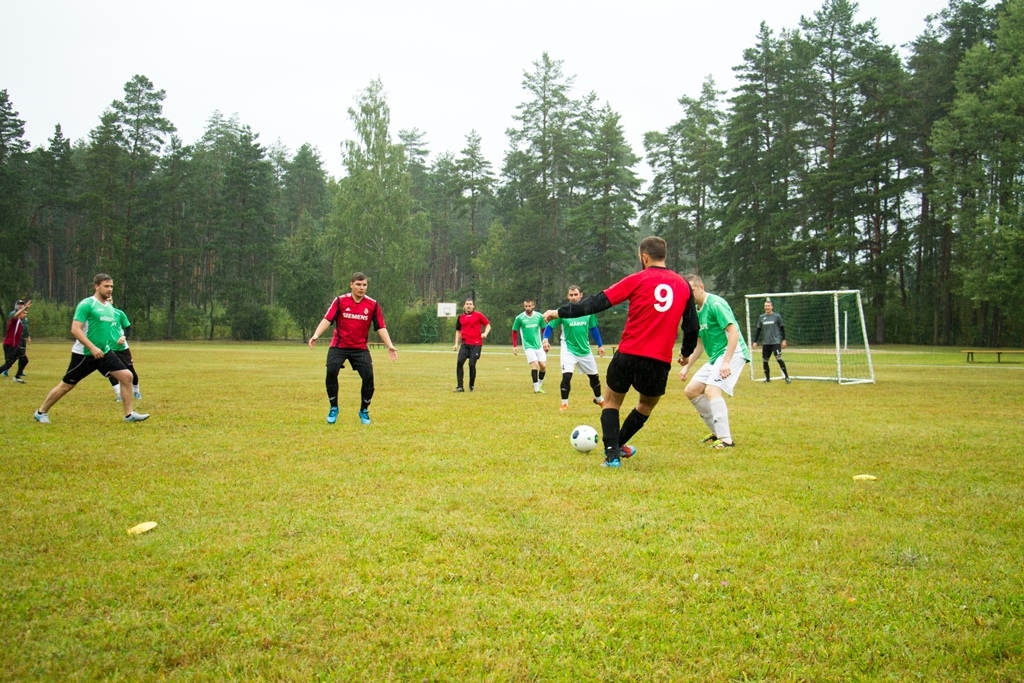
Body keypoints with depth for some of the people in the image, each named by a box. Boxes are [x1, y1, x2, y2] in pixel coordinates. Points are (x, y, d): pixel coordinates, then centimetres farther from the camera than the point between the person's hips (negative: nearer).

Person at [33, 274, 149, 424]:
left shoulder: (110, 307, 9)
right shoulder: (86, 304, -15)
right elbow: (75, 330, -21)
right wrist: (92, 347, -27)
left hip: (105, 352, 7)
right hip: (84, 354, -7)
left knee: (127, 376, -6)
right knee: (66, 385, 4)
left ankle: (129, 414, 0)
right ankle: (41, 412, 24)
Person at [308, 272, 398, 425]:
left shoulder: (373, 305, -1)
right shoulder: (340, 301, -4)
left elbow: (381, 327, 0)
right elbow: (327, 319, -11)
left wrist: (389, 346, -12)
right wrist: (316, 335, -28)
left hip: (360, 348, 1)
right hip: (339, 345, -1)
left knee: (368, 376, -13)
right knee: (331, 371, -22)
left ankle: (364, 411, 12)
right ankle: (333, 408, 1)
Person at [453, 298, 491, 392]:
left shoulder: (478, 315, 3)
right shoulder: (461, 317, 13)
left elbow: (488, 325, 6)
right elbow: (458, 331, 22)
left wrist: (485, 333, -13)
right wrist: (456, 344, 14)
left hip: (476, 344, -3)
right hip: (464, 344, 3)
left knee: (472, 364, -6)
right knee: (460, 362, -12)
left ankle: (472, 386, 13)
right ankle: (459, 386, -6)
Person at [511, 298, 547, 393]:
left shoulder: (539, 316, -1)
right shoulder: (519, 318, -7)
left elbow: (544, 330, 11)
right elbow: (514, 332, 3)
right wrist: (514, 346, 0)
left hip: (539, 345, 3)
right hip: (528, 346, -3)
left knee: (543, 365, -2)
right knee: (535, 365, -16)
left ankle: (539, 384, 22)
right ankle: (536, 388, -6)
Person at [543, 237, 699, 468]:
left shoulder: (637, 280, -3)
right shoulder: (683, 285, 7)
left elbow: (598, 302, -6)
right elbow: (691, 326, 13)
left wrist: (560, 312, -1)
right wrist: (686, 353, 31)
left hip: (629, 355, -2)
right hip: (660, 361, 3)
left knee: (611, 401, 18)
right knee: (647, 404, 28)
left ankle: (612, 454, 4)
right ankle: (618, 445, 37)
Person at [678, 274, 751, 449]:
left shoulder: (715, 304, -14)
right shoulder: (697, 311, 13)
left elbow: (733, 331, -21)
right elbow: (700, 343, 22)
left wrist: (726, 362, -28)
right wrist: (687, 365, 16)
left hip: (732, 352, -10)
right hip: (715, 356, 10)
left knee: (711, 390, -25)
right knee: (691, 391, 7)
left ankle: (726, 439, -22)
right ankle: (718, 431, 16)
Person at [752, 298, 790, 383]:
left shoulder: (777, 316, -1)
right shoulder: (761, 317, 8)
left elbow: (782, 328, 3)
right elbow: (758, 330, 13)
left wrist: (784, 340, -2)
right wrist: (755, 342, 9)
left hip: (776, 342, -4)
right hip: (766, 343, 4)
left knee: (779, 359, -16)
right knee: (764, 361, 4)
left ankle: (787, 377, -9)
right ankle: (767, 378, 20)